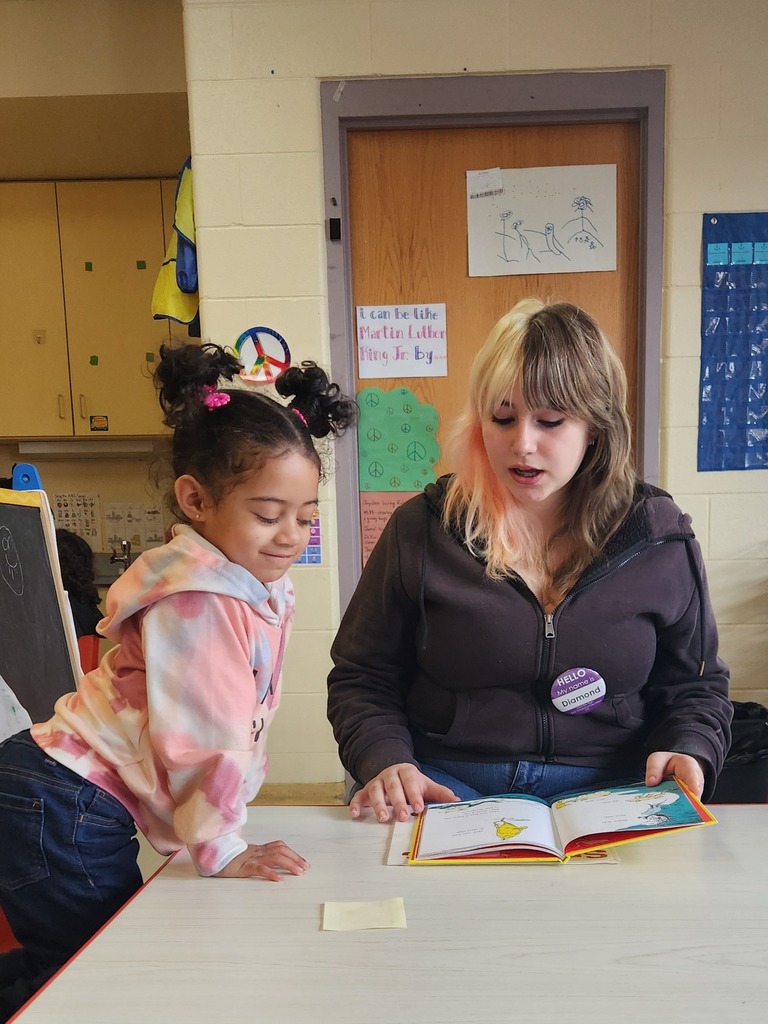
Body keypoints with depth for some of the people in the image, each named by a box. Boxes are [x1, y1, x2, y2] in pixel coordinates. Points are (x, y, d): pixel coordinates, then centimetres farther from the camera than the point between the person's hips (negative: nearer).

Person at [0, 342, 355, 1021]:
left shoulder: (263, 591, 6)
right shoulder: (197, 600, -25)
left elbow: (241, 720, 11)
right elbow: (199, 737, -23)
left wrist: (224, 818, 12)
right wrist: (224, 852, -14)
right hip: (60, 810, -9)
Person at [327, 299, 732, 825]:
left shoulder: (662, 539, 4)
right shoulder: (421, 529, 1)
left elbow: (698, 686, 14)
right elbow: (361, 679, 7)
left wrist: (689, 750, -7)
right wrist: (386, 762, -12)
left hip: (606, 792, 2)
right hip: (444, 787, -1)